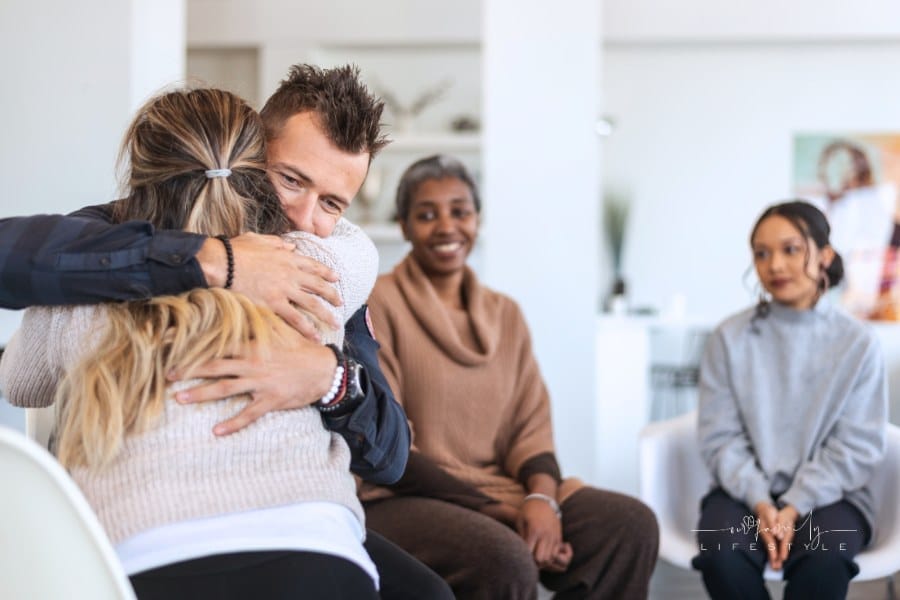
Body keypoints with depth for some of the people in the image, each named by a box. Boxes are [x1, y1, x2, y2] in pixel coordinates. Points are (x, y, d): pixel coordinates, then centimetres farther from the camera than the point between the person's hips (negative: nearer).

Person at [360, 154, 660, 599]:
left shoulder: (505, 315, 14)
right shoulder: (379, 303, -4)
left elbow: (530, 427, 8)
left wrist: (542, 498, -15)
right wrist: (496, 512, -16)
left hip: (497, 489, 6)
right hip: (402, 498, -5)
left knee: (631, 523, -17)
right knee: (505, 561, -35)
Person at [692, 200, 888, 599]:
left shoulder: (857, 343, -1)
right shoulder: (730, 338, 1)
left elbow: (856, 447, -3)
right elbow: (720, 438, 0)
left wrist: (795, 508, -15)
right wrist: (760, 503, -16)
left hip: (828, 496, -1)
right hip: (746, 492, 1)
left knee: (822, 562, -34)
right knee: (722, 556, -32)